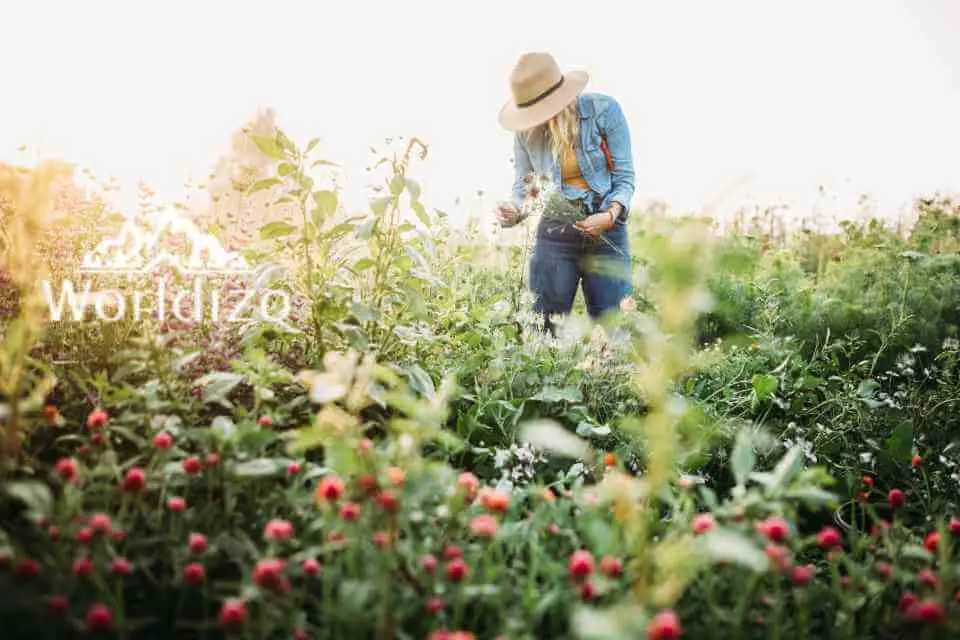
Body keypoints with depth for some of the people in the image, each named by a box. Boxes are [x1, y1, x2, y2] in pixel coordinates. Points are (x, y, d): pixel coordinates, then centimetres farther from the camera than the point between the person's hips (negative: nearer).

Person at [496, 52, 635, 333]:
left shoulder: (603, 110, -8)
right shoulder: (526, 131, -1)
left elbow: (625, 176, -4)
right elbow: (521, 187, 5)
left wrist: (611, 214, -22)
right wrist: (512, 211, -17)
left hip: (606, 229, -1)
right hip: (555, 233, 2)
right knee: (542, 328, 1)